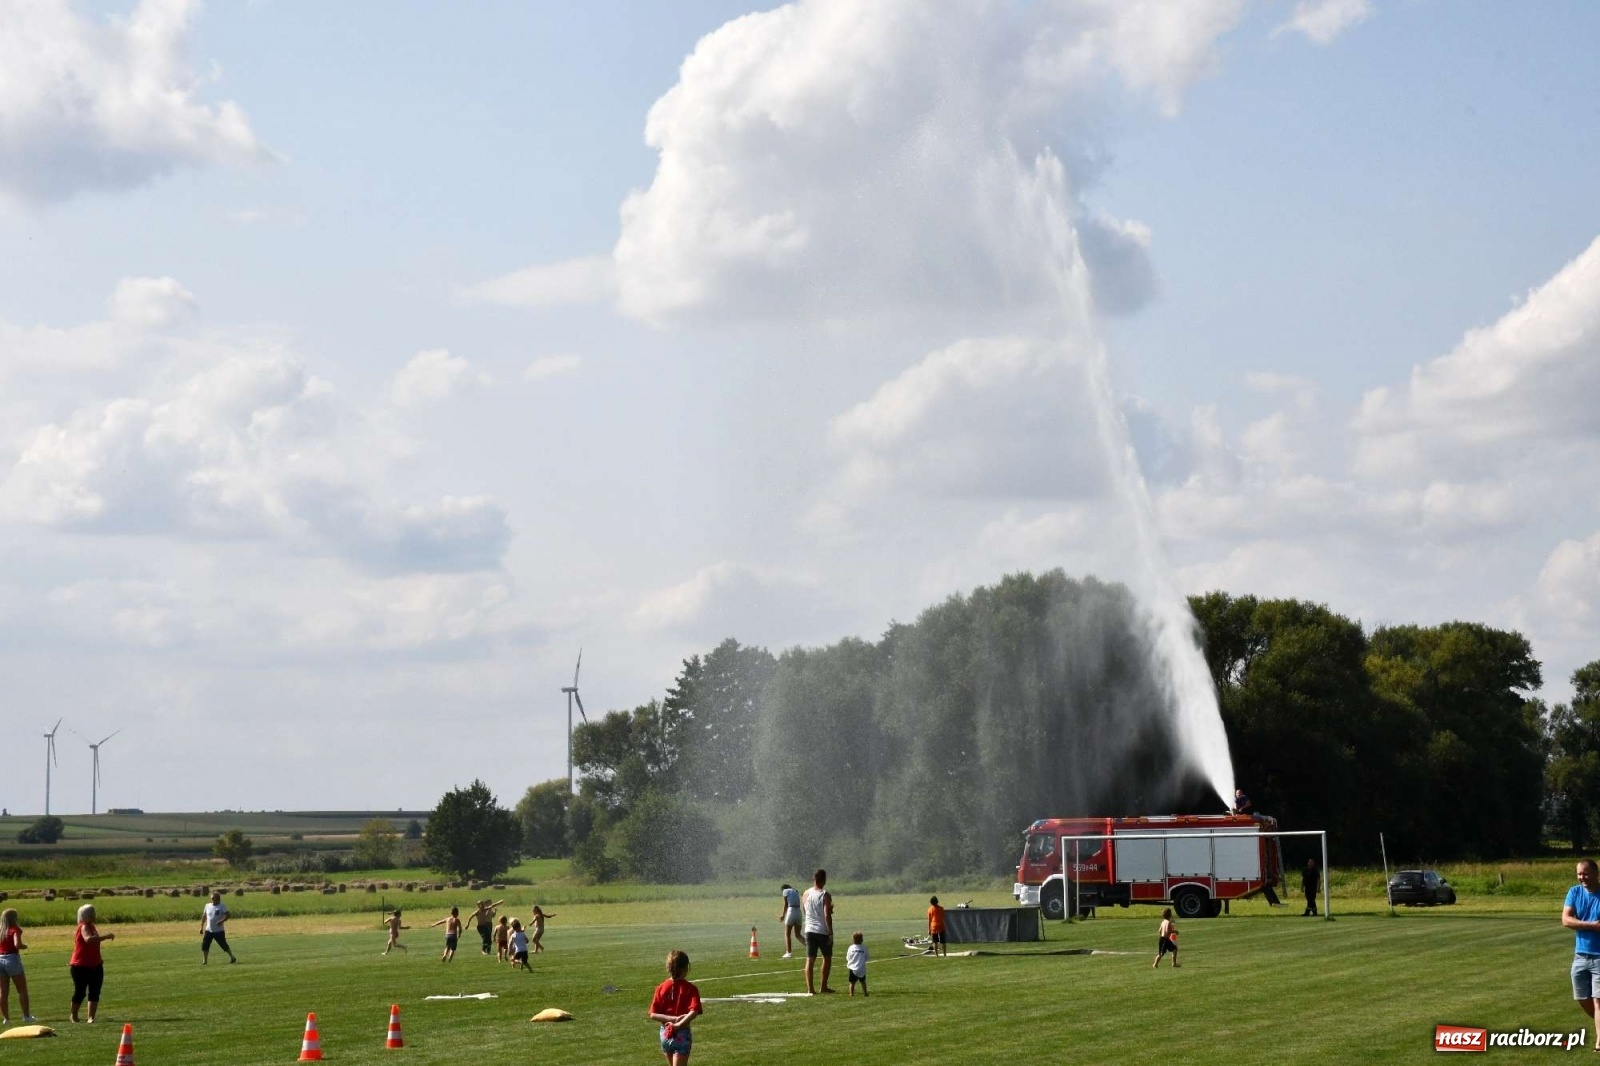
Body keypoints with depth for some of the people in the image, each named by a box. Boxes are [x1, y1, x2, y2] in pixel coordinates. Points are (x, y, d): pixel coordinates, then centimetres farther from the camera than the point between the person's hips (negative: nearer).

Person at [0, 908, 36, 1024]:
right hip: (12, 959, -5)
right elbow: (17, 944, -22)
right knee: (22, 990, 6)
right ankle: (26, 1015, 6)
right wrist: (25, 946, -3)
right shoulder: (15, 930, -8)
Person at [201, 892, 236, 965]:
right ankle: (204, 961, 6)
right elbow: (204, 917, 16)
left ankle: (232, 957, 20)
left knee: (224, 945, 2)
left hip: (219, 931, -4)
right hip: (208, 930, 4)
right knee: (204, 946, -4)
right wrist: (201, 927, 13)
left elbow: (227, 915, -15)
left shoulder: (222, 906, -7)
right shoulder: (207, 906, 7)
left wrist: (222, 921, -32)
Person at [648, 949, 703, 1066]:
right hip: (682, 1034, -4)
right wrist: (678, 1024, -20)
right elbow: (694, 1012, -25)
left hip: (665, 1033, 4)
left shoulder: (661, 988, -1)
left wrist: (673, 1019, -11)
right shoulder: (690, 989, -10)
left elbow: (653, 1015, -7)